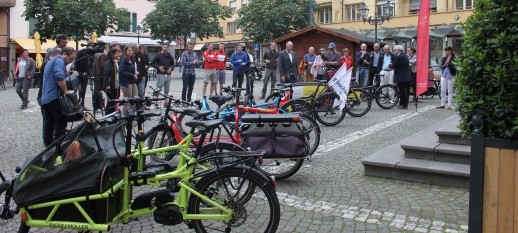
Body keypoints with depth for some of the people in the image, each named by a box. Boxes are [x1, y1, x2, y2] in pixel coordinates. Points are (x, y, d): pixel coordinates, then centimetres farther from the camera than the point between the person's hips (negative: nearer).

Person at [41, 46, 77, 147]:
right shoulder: (59, 61, -10)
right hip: (54, 97, -10)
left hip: (45, 98, 10)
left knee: (49, 123, 13)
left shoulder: (51, 61, 23)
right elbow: (60, 78, -26)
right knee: (61, 123, -7)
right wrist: (65, 92, -14)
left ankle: (49, 146, 18)